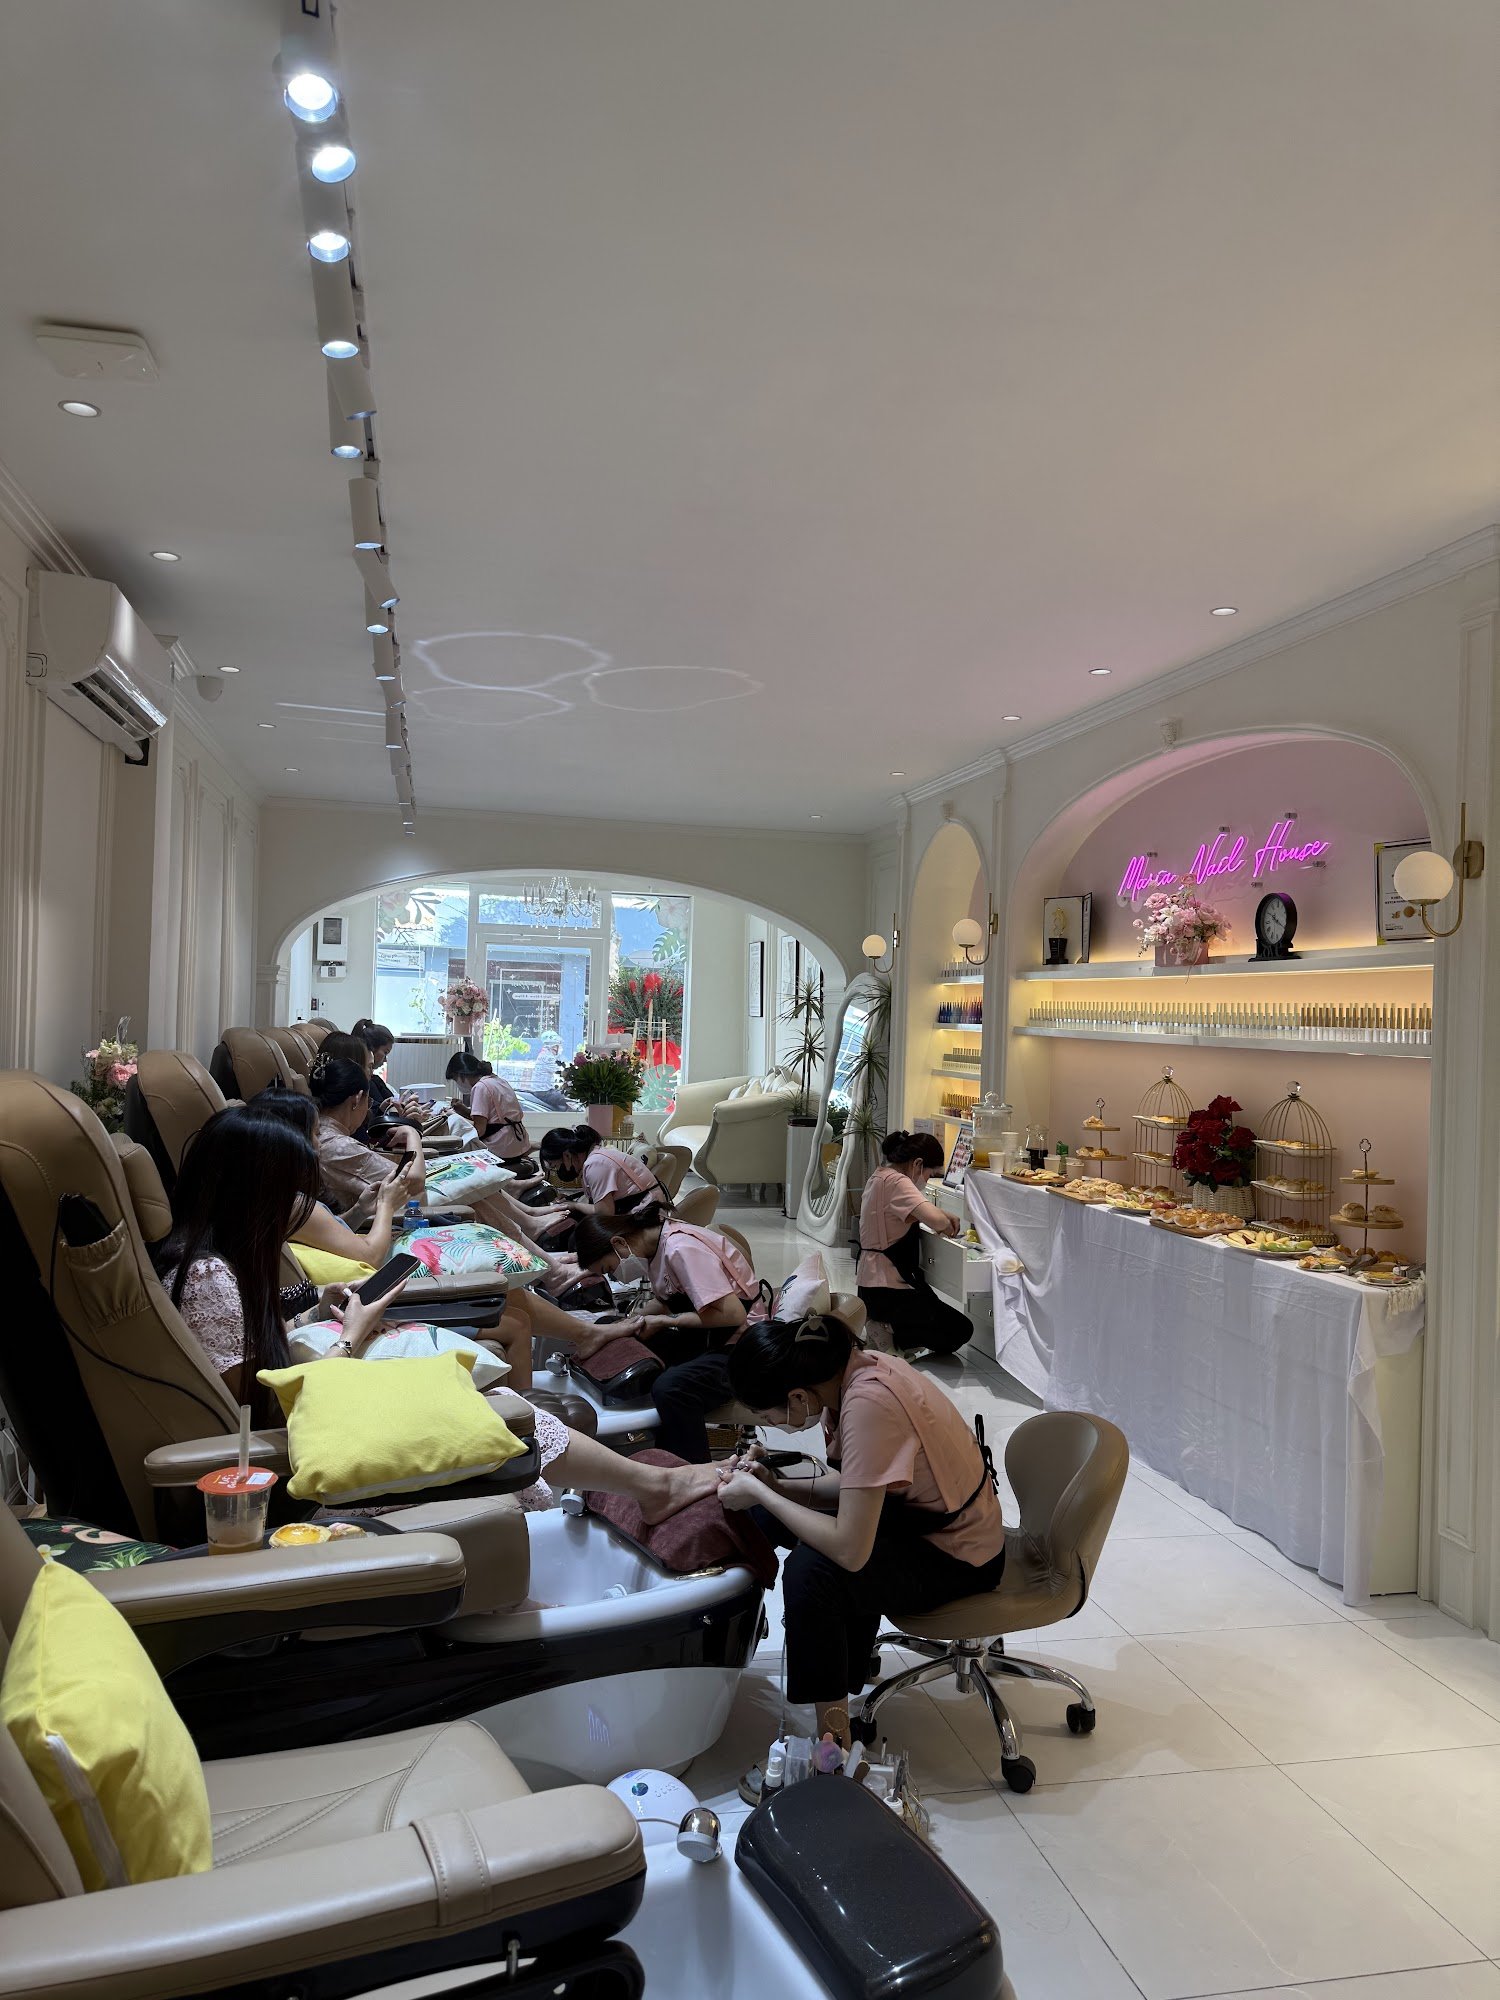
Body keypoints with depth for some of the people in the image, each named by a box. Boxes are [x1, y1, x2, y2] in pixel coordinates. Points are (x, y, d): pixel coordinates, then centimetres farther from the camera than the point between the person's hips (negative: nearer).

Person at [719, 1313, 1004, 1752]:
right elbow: (851, 1485, 4)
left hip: (957, 1557, -9)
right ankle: (847, 1658, 26)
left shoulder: (869, 1405, -35)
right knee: (771, 1517, 7)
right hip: (920, 1511, 9)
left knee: (810, 1571, -28)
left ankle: (833, 1740, -9)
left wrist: (758, 1493, -24)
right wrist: (774, 1485, -10)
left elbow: (850, 1550, -34)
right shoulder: (852, 1368, -10)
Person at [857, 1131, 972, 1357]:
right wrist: (946, 1225, -10)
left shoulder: (880, 1176, 11)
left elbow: (919, 1207, 31)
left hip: (871, 1284, 10)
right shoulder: (896, 1182, -19)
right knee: (960, 1329, -6)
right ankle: (890, 1337, -10)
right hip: (886, 1293, -10)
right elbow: (936, 1220, -34)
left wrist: (944, 1215, 12)